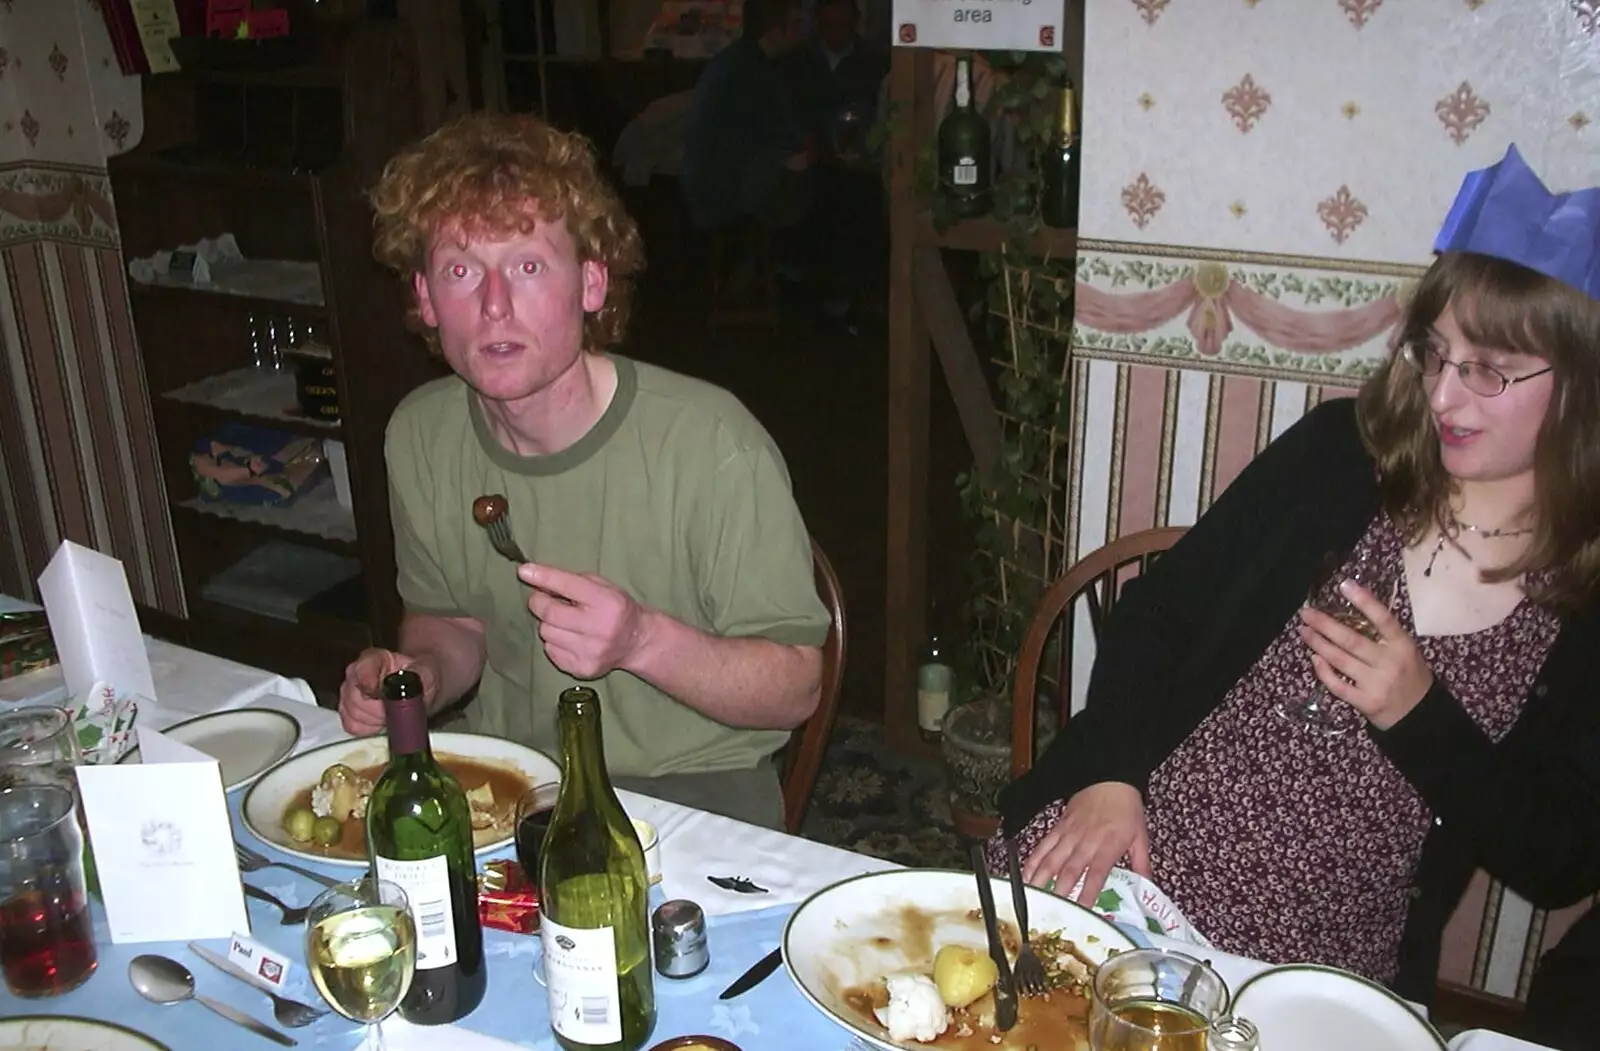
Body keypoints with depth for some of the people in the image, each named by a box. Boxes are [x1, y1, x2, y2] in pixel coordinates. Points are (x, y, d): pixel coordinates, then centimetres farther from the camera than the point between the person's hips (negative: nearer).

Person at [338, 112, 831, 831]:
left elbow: (795, 688, -15)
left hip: (693, 786, -3)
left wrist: (642, 639, -31)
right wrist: (423, 672, -10)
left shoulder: (711, 444, -22)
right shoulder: (420, 435, -4)